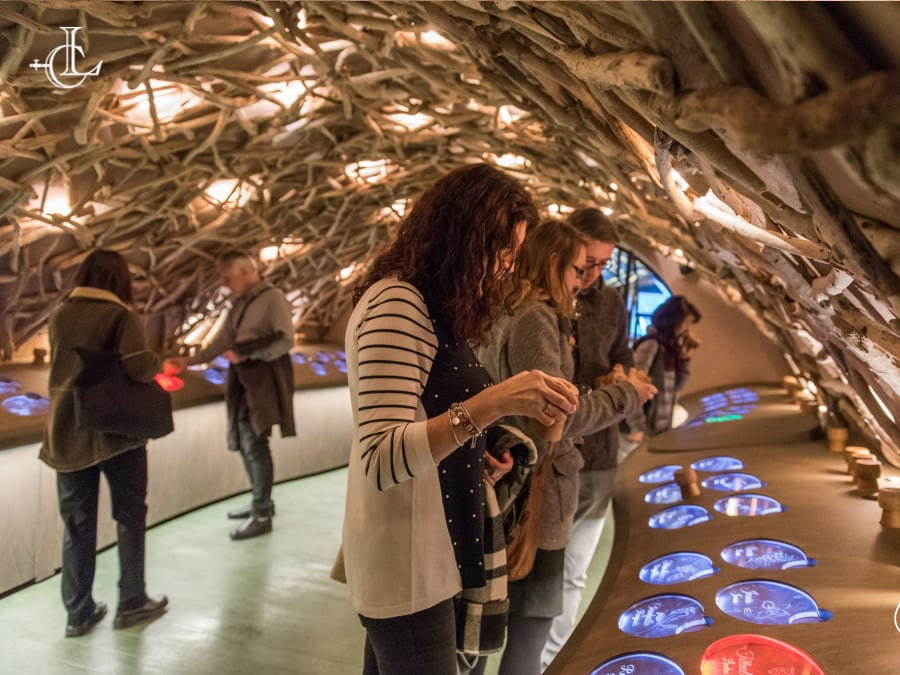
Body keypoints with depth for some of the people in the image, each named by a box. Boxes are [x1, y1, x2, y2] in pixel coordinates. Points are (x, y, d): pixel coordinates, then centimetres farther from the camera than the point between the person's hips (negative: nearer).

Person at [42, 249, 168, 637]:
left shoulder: (59, 316, 7)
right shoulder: (121, 316, -11)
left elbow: (60, 367, 14)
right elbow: (138, 365, -24)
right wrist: (155, 366, -4)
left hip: (66, 430, 5)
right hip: (116, 429, -5)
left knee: (76, 523, 12)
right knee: (130, 516, 11)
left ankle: (79, 612, 19)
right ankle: (131, 602, 18)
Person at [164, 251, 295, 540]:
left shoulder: (273, 298, -8)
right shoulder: (239, 304, 15)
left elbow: (286, 340, -16)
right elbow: (222, 342, 16)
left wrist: (246, 354, -16)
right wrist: (188, 361, 8)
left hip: (263, 380, -8)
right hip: (242, 380, 8)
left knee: (255, 443, -6)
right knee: (244, 442, 10)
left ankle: (262, 515, 3)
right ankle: (262, 502, 25)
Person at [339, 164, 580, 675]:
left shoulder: (428, 304, 12)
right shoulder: (396, 304, -20)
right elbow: (381, 461, -27)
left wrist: (470, 456, 2)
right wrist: (490, 404, -36)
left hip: (418, 555, 10)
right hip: (405, 566, -10)